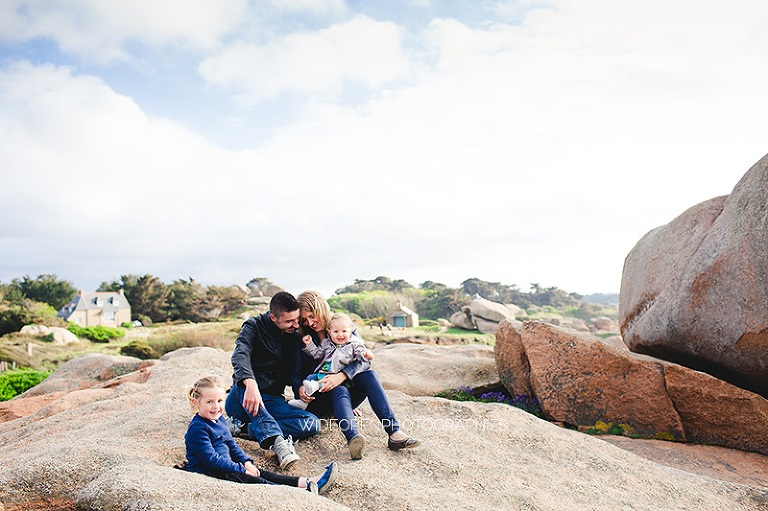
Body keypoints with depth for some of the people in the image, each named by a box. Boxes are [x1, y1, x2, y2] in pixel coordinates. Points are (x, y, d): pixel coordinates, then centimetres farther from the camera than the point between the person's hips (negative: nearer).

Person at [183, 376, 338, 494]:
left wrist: (246, 462, 2)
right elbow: (211, 459, -23)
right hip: (206, 472, -9)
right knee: (253, 480, -22)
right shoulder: (197, 428, -19)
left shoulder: (219, 420, 12)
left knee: (260, 474, -6)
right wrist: (241, 469, -19)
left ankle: (308, 482, -17)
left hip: (225, 466, 9)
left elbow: (232, 445, 19)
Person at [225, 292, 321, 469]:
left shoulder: (296, 334, 7)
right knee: (243, 381, -37)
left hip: (273, 402, 4)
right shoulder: (254, 326, -5)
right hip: (243, 400, -3)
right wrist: (250, 384, -45)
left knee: (313, 423, -19)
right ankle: (277, 441, -50)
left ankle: (246, 427, -26)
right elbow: (240, 356, -25)